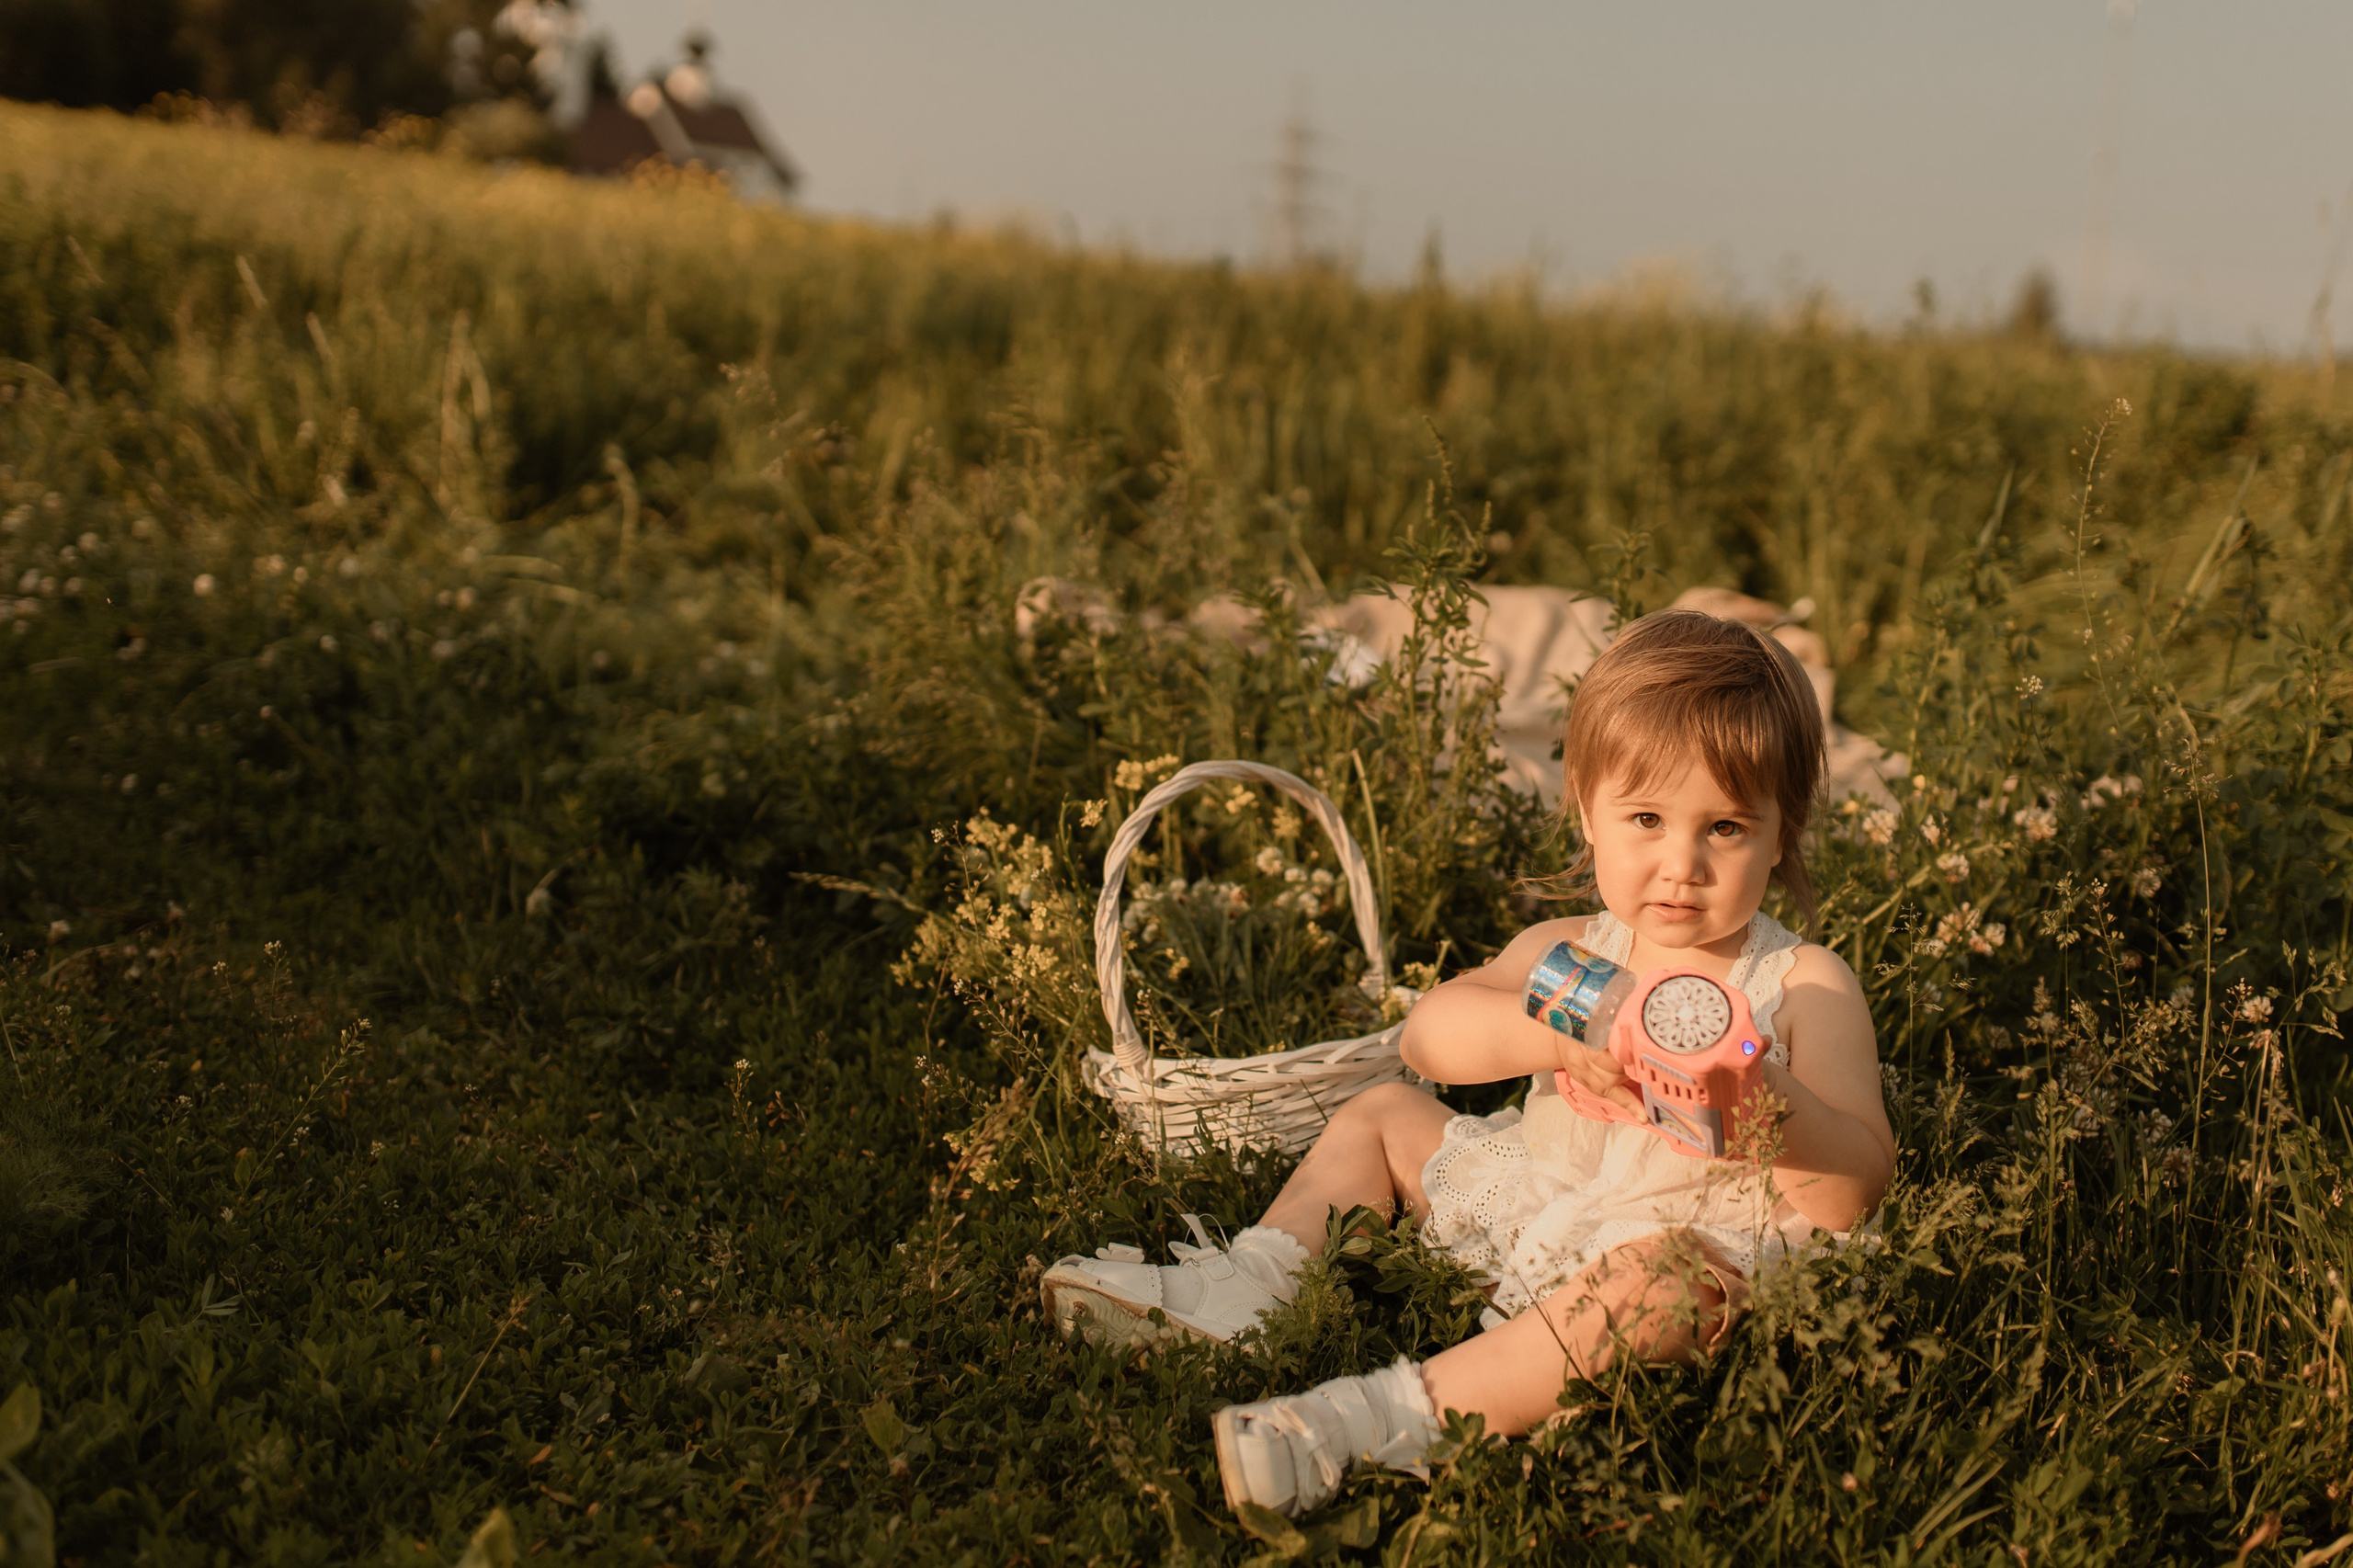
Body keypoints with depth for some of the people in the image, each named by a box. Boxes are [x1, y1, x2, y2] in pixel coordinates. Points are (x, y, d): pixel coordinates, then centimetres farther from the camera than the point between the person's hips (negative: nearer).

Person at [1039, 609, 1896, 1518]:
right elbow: (1428, 1037, -15)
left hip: (1699, 1245, -6)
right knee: (1382, 1113, 14)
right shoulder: (1566, 955, 4)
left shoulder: (1804, 989, -6)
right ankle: (1248, 1284, 1)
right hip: (1534, 1203, 6)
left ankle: (1380, 1421, -47)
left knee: (1663, 1279, -40)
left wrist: (1774, 1106, -35)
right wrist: (1553, 1030, -36)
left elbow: (1852, 1196, -13)